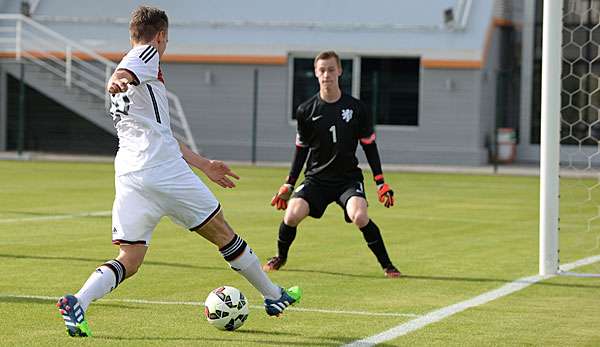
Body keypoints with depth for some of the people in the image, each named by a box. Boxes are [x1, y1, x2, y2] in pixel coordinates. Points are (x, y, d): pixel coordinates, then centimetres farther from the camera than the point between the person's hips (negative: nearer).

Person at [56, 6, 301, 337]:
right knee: (222, 232, 10)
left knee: (128, 261, 0)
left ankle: (78, 301, -24)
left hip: (128, 174, 7)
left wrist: (203, 164, 39)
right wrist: (119, 80, -48)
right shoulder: (147, 55, 3)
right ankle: (274, 296, 23)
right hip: (164, 171, -7)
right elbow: (126, 72, -23)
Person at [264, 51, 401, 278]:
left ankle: (386, 264, -11)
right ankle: (280, 258, 10)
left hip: (349, 177, -1)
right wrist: (288, 185, 9)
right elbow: (301, 149, 9)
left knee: (359, 216, -28)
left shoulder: (357, 108, -4)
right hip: (316, 177, 1)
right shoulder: (306, 110, -2)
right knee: (292, 214, -20)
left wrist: (381, 183, -1)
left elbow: (369, 146, 4)